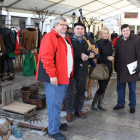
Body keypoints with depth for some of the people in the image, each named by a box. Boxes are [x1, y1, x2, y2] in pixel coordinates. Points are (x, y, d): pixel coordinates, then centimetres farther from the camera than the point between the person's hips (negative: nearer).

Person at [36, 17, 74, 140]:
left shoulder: (66, 39, 19)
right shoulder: (50, 37, -12)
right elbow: (46, 57, -21)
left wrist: (69, 74, 18)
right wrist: (52, 75, -24)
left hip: (64, 77, 9)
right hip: (54, 78, -9)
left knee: (58, 103, 19)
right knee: (55, 104, -2)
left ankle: (57, 124, 33)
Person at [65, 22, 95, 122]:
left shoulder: (87, 41, 13)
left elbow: (93, 52, 20)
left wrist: (92, 55, -3)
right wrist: (80, 55, -23)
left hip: (83, 70, 5)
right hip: (72, 70, -5)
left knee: (81, 92, 15)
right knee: (70, 93, 5)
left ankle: (78, 109, 31)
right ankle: (69, 112, 19)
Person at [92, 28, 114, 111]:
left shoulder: (110, 43, 10)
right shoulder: (98, 43, -10)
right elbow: (97, 56, -16)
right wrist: (107, 58, -21)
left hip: (109, 68, 6)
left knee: (104, 87, 11)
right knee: (102, 88, -7)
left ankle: (100, 103, 25)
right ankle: (94, 103, 13)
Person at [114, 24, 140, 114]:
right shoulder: (119, 40, 8)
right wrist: (116, 66, 11)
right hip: (121, 69, 4)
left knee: (132, 89, 8)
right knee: (120, 88, 12)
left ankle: (132, 106, 22)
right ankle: (120, 104, 27)